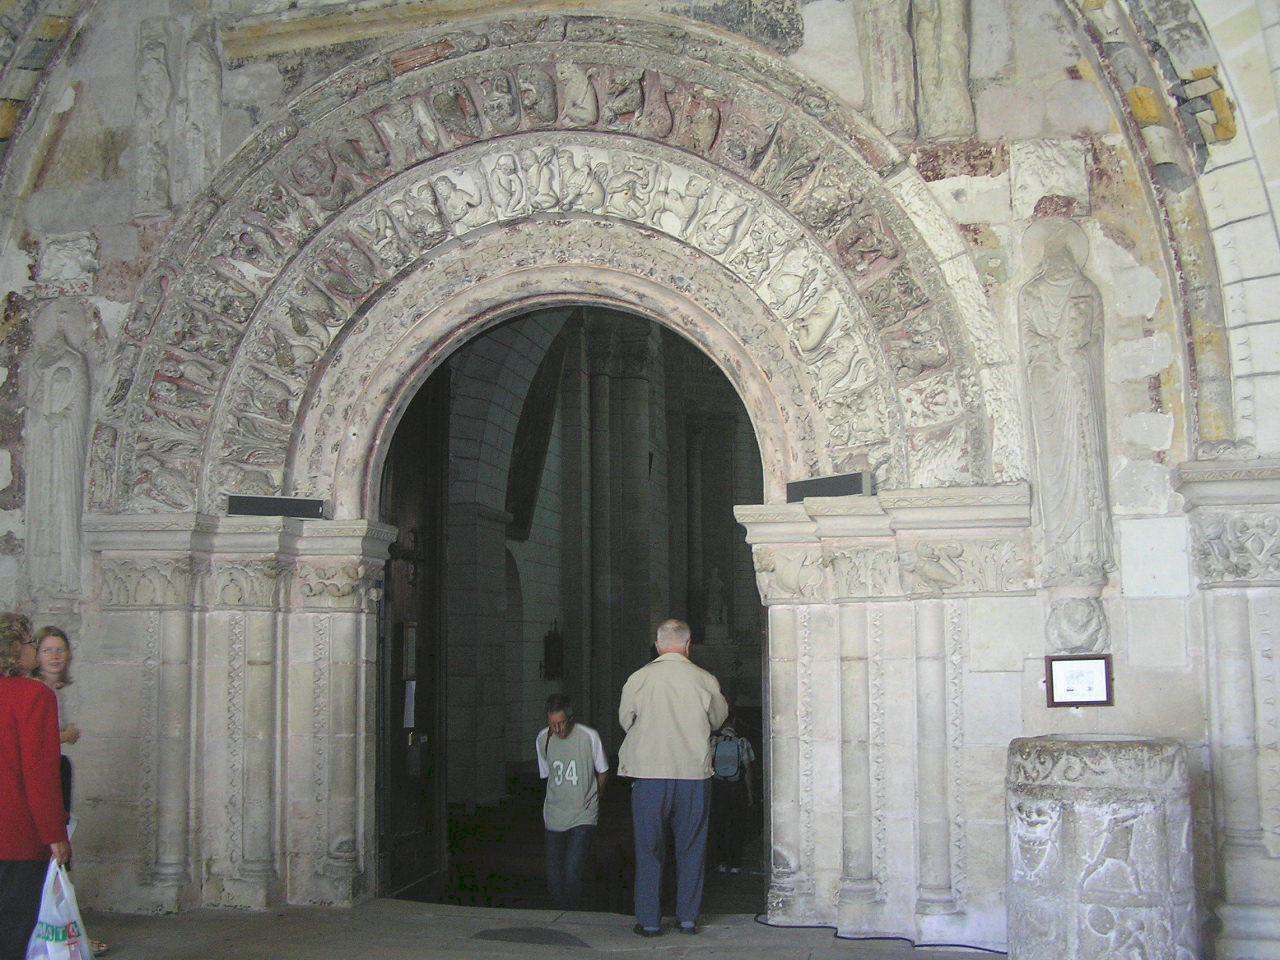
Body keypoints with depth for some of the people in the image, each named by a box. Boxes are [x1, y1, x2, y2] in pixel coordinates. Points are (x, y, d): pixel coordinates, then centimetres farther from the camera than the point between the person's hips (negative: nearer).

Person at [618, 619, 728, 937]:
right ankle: (688, 918, 17)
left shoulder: (638, 679, -7)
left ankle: (649, 920, 12)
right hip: (694, 774, 1)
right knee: (691, 848, 12)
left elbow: (625, 721, 7)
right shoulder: (705, 681, -5)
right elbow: (718, 718, 11)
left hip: (649, 774, -1)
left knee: (649, 850, 8)